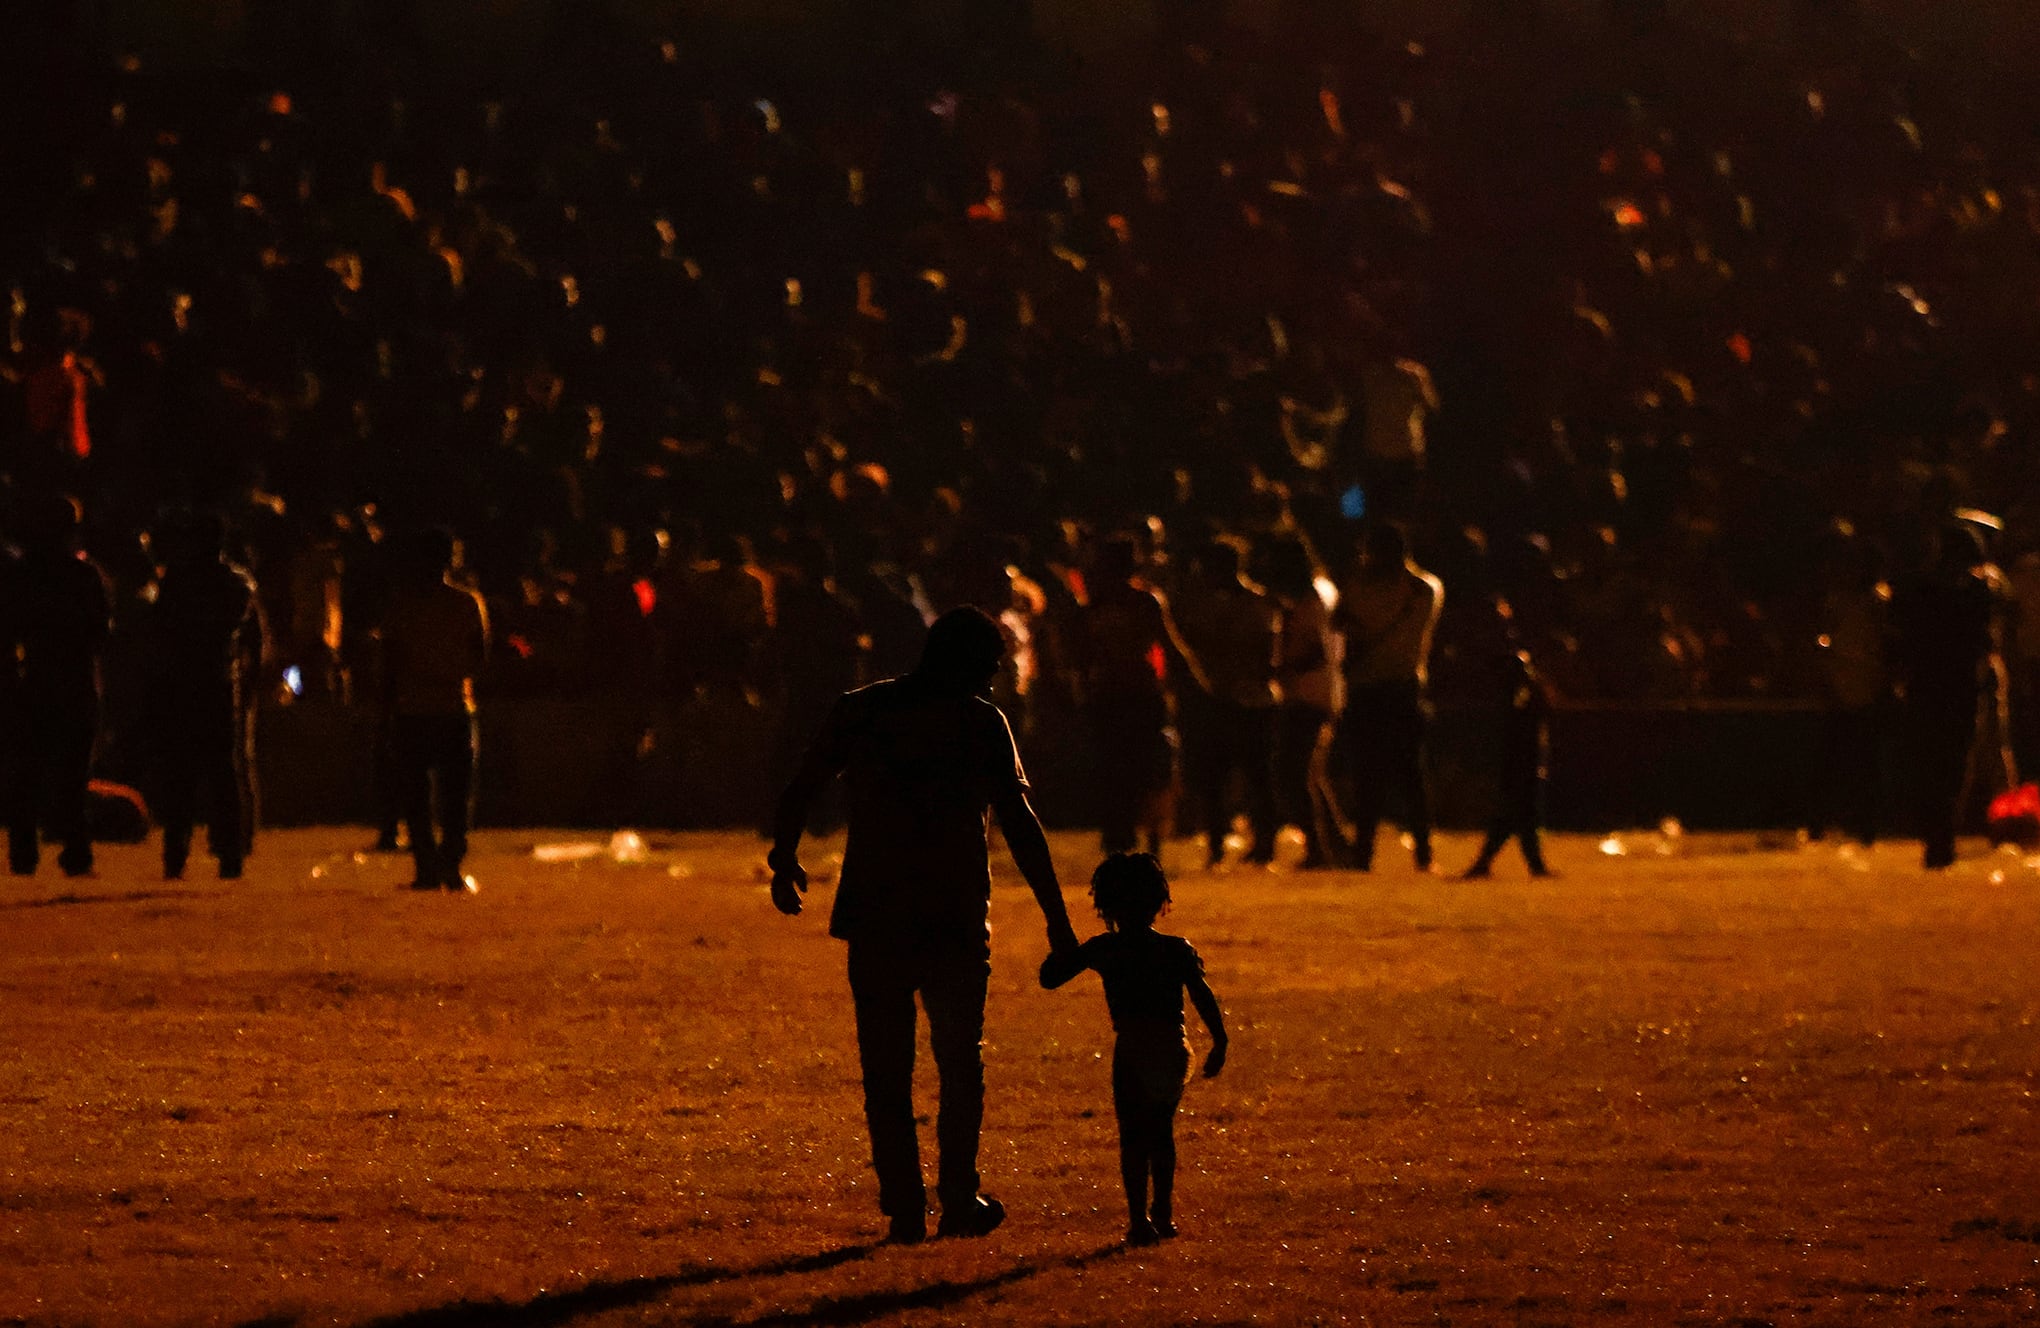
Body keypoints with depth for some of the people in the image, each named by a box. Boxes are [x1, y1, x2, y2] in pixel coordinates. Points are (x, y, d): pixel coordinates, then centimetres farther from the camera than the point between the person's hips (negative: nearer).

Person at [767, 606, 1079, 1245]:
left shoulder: (859, 711, 4)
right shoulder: (980, 722, -3)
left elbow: (796, 796, 4)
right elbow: (1019, 821, -9)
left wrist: (784, 864, 19)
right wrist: (1056, 917, -8)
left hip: (873, 917, 1)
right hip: (956, 920, -1)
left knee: (887, 1070, 7)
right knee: (961, 1060, 14)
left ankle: (904, 1207, 2)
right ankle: (958, 1196, 8)